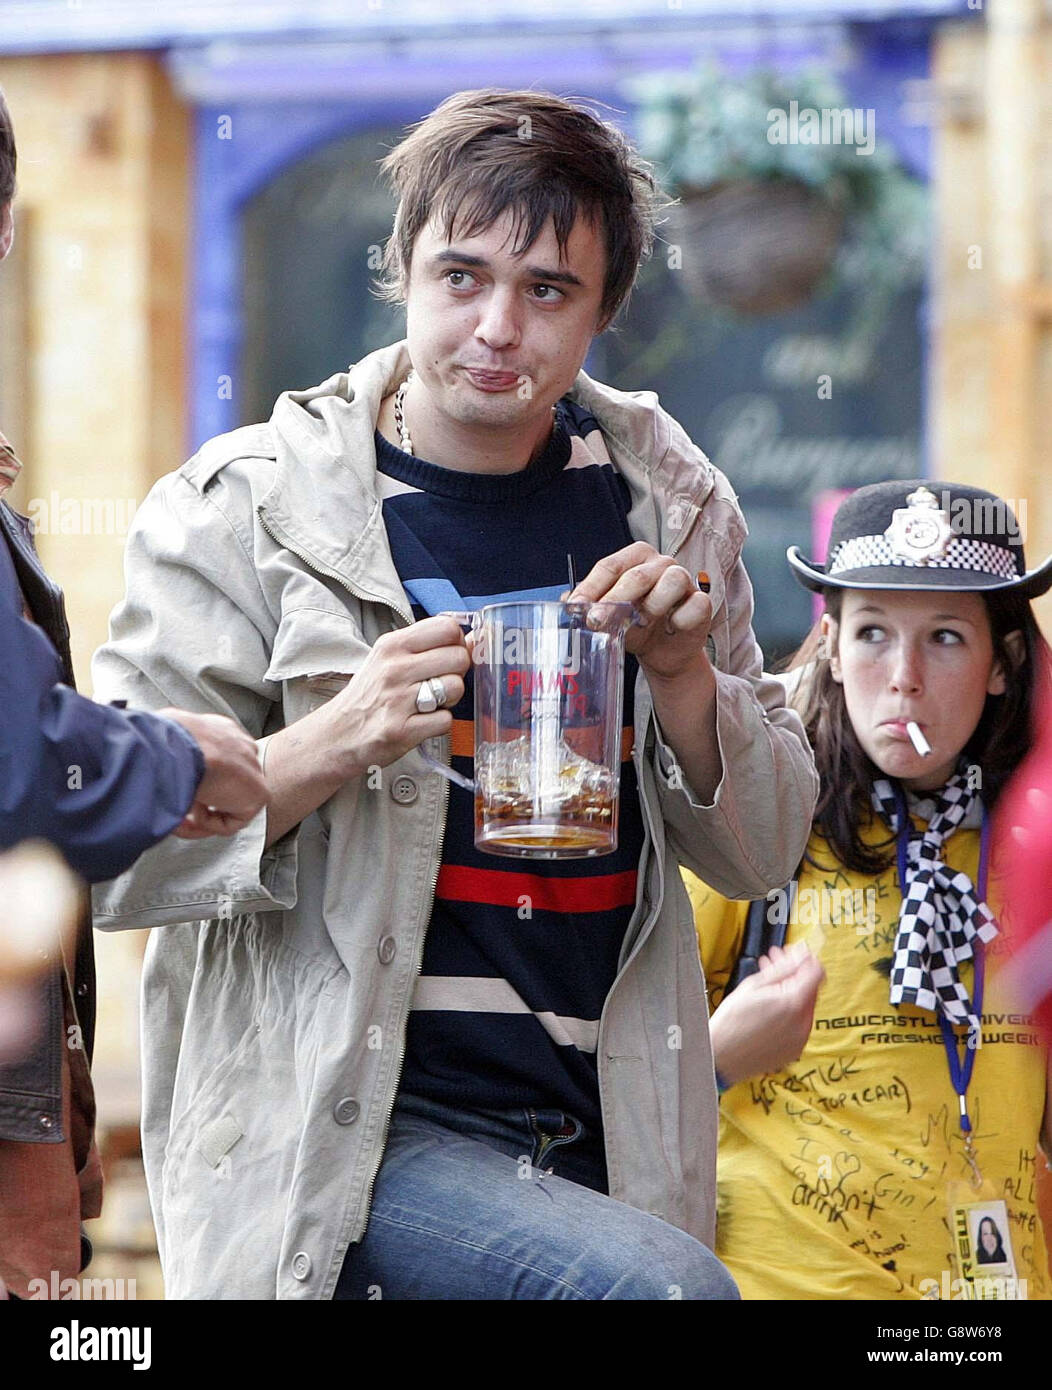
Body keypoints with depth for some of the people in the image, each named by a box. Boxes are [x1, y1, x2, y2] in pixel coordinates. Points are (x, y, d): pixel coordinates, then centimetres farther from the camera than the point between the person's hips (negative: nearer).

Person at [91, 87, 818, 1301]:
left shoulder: (663, 504, 7)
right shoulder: (245, 507, -5)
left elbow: (762, 853, 11)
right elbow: (110, 858, -7)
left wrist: (682, 673, -8)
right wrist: (335, 742, -23)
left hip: (599, 1142, 5)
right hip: (337, 1145, -5)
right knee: (662, 1285, -25)